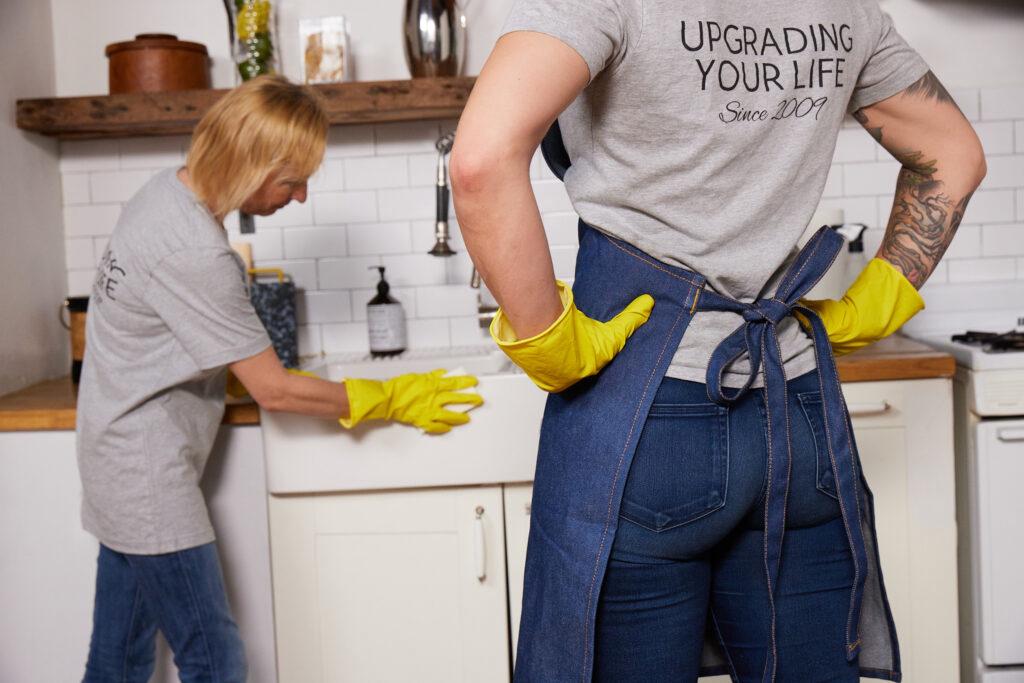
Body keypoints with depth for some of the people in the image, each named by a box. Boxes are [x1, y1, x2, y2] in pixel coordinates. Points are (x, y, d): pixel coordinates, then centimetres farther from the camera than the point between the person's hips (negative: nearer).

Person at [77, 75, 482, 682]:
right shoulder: (195, 255, -26)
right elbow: (275, 391, -20)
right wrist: (391, 400, -12)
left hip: (119, 466, 10)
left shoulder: (169, 190, 3)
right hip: (148, 474, -10)